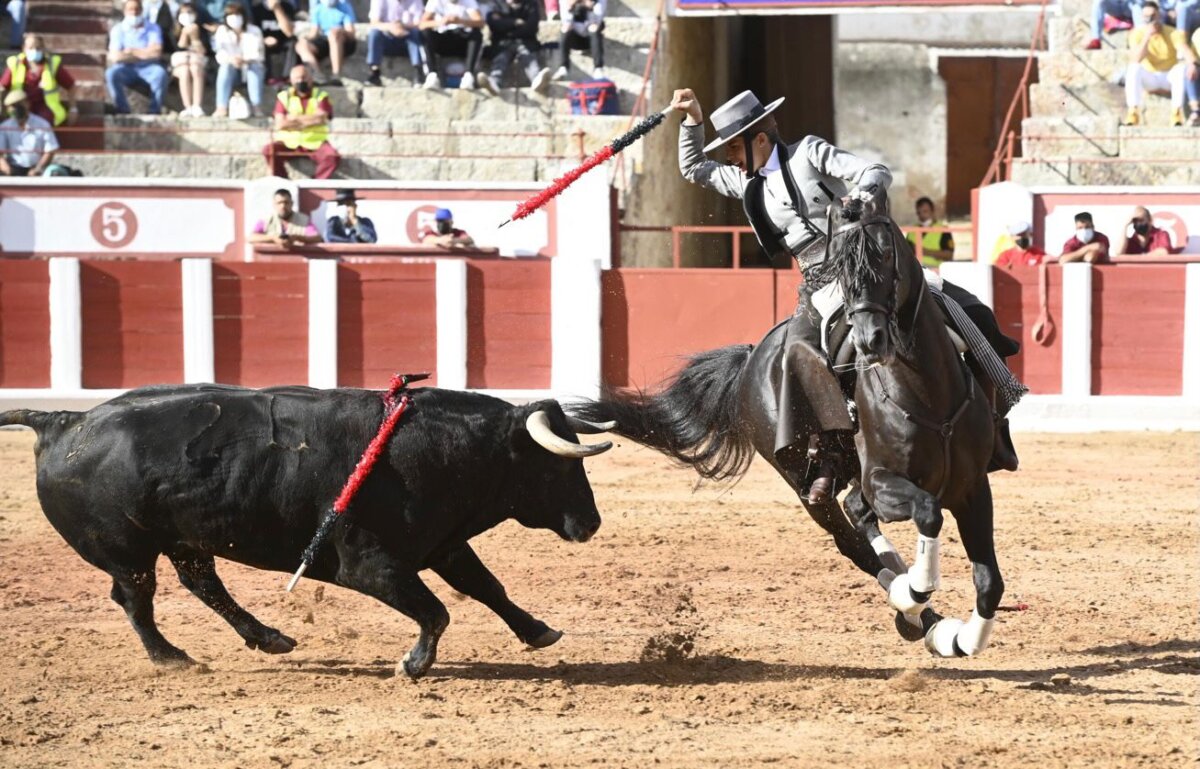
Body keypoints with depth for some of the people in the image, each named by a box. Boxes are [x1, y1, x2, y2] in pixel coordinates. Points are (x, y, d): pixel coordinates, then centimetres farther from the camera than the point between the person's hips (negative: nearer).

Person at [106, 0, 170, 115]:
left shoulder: (152, 28, 4)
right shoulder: (118, 29, 3)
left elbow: (156, 52, -10)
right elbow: (115, 57, -10)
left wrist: (133, 51, -7)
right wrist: (145, 54, -8)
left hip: (148, 68, 0)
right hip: (126, 68, 0)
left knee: (160, 73, -34)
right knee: (111, 73, -32)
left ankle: (155, 111, -26)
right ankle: (123, 110, -25)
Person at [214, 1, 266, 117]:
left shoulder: (254, 31, -6)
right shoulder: (222, 31, -3)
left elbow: (258, 55, -17)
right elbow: (220, 55, -14)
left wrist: (245, 60, -39)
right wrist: (230, 59, -38)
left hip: (251, 66, -1)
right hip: (231, 69, 1)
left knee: (254, 66, -35)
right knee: (225, 67, -33)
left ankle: (256, 107, -43)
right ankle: (222, 107, -45)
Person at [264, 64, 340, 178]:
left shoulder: (321, 96, 7)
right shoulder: (284, 96, 7)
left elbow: (320, 119, -11)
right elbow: (279, 124, -6)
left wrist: (295, 119, -7)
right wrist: (309, 120, -8)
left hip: (315, 143, -1)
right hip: (289, 142, 1)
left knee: (332, 157, -30)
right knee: (269, 150, -29)